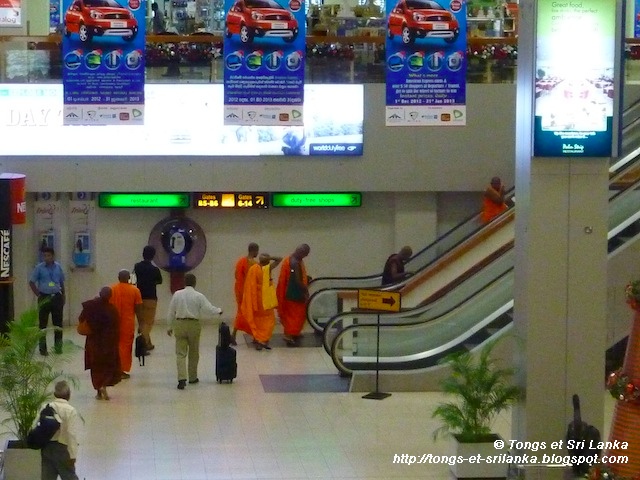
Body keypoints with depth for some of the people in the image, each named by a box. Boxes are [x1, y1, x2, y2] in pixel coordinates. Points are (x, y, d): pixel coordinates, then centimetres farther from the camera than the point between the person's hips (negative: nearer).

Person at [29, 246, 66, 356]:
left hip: (57, 297, 2)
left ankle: (58, 346, 16)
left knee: (58, 323, 6)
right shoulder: (39, 268, -4)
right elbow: (31, 282, 2)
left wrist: (63, 296, 10)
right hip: (44, 297, -2)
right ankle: (43, 348, 6)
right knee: (43, 323, 0)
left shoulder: (58, 267, 4)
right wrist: (38, 295, -5)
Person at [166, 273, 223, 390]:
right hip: (194, 324, 0)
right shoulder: (199, 296, -7)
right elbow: (209, 309, -6)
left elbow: (171, 312, 6)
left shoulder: (177, 294, -1)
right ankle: (192, 377, 27)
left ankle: (182, 378, -17)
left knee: (181, 353, -1)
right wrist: (219, 311, 14)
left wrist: (170, 327, 16)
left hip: (180, 324, 0)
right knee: (194, 353, 16)